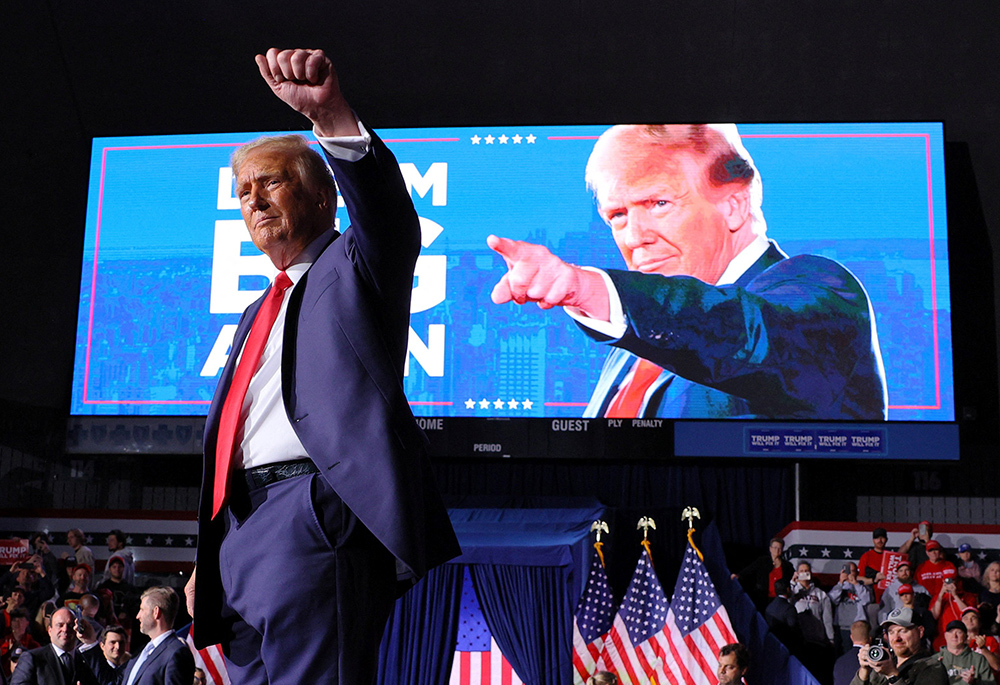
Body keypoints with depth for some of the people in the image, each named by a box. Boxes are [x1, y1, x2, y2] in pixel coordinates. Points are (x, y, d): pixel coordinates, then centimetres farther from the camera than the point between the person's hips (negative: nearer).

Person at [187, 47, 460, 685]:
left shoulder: (354, 266, 8)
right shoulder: (259, 314, 29)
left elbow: (388, 217, -17)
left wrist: (331, 113, -34)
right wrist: (207, 561, 22)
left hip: (312, 511, -8)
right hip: (240, 526, 8)